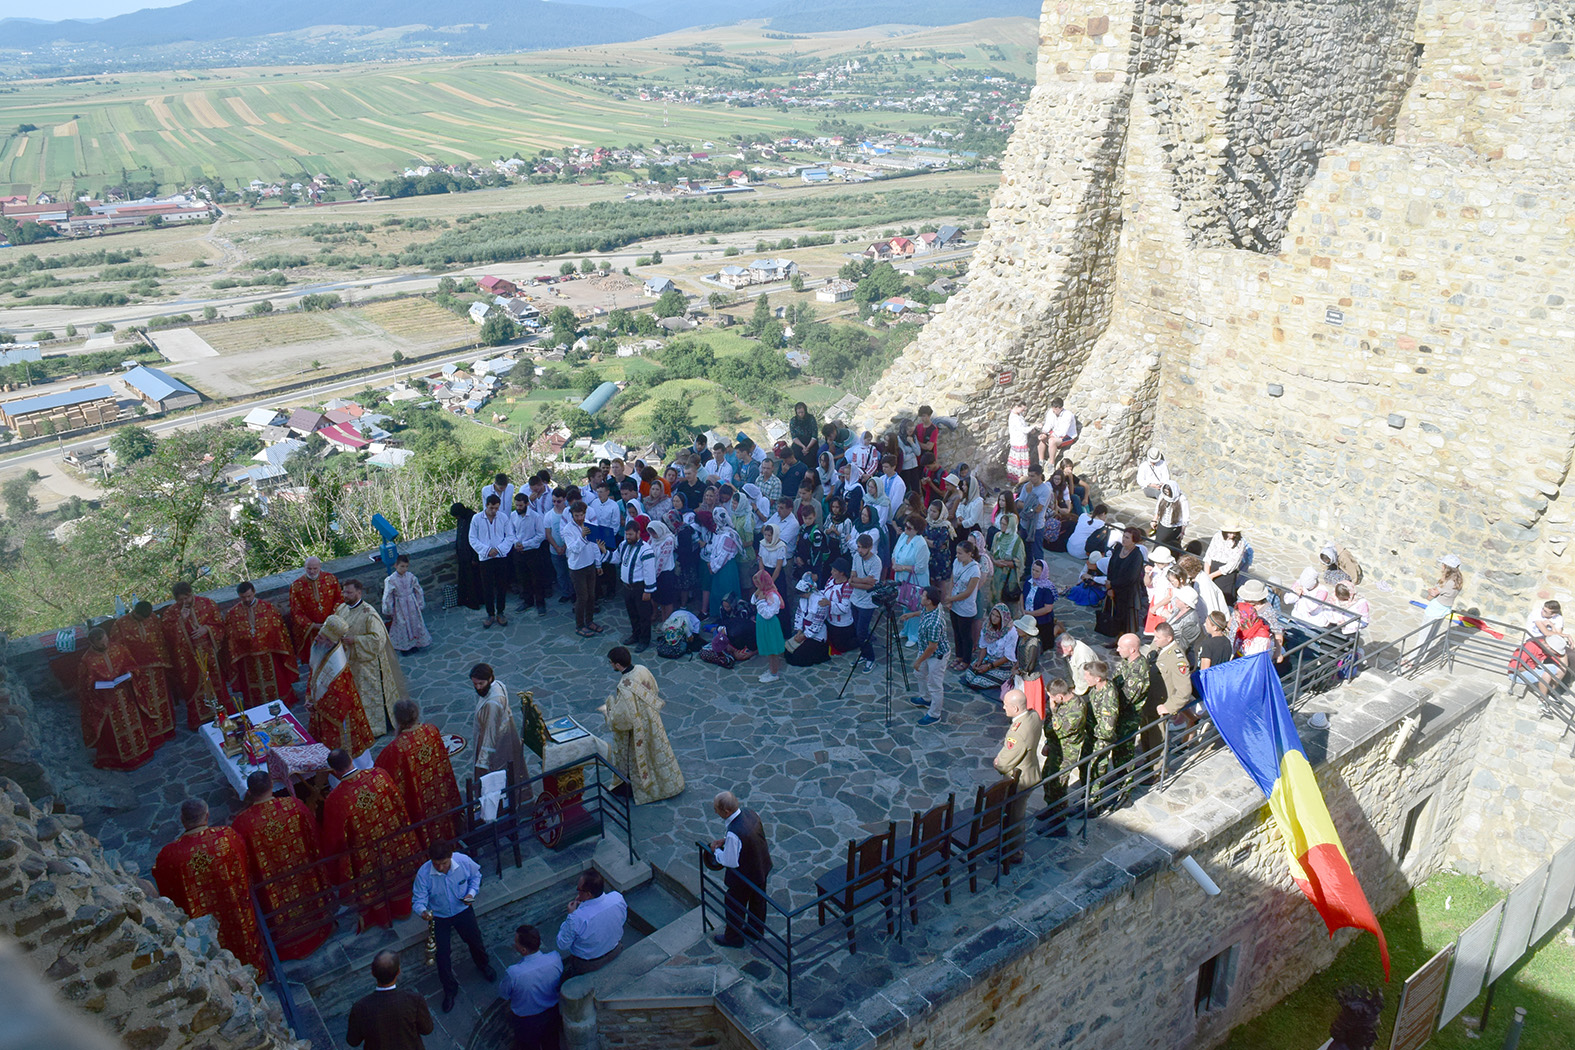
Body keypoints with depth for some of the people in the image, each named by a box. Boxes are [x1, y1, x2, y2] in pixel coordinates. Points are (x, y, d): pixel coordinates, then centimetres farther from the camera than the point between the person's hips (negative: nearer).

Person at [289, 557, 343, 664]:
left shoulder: (331, 579, -8)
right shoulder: (297, 586, -12)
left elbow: (339, 599, -1)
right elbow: (297, 612, -9)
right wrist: (313, 626, -19)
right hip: (309, 630, -1)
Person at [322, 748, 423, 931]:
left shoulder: (335, 799, -31)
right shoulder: (379, 775, -22)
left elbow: (334, 838, -18)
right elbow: (399, 805, -7)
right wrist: (404, 828, 12)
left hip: (365, 857, -3)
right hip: (395, 842, 3)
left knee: (372, 884, 25)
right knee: (397, 874, 29)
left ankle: (378, 917, 49)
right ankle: (401, 908, 52)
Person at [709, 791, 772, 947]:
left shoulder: (734, 833, -40)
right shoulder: (750, 813, -15)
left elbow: (730, 862, -27)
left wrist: (716, 851, -9)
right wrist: (725, 840, -1)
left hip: (744, 876, -7)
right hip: (762, 867, 7)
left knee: (734, 905, 19)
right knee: (757, 900, 29)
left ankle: (733, 938, 42)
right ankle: (756, 930, 53)